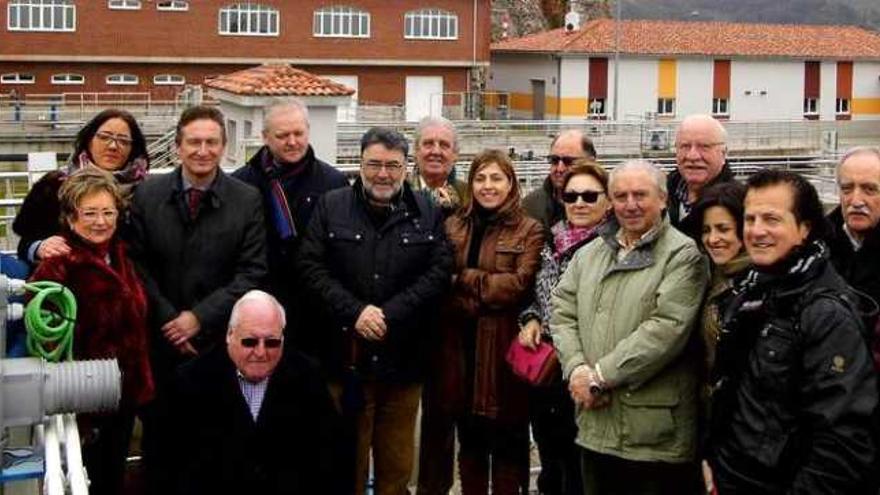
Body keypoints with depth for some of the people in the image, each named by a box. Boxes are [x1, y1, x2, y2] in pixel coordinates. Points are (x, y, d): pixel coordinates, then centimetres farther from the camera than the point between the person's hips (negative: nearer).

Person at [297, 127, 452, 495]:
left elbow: (439, 272, -1)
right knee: (346, 457, 4)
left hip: (403, 358, 1)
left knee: (397, 463, 8)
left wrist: (389, 315, -12)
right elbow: (311, 266, -1)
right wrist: (356, 312, -13)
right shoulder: (331, 206, 6)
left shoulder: (428, 213, 7)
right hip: (344, 357, -1)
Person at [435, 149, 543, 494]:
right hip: (461, 349, 4)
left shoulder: (529, 230, 0)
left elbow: (520, 284, -14)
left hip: (503, 349, -4)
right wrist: (486, 299, -11)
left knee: (507, 444, 5)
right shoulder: (453, 226, 12)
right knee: (469, 442, 15)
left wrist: (463, 280, -10)